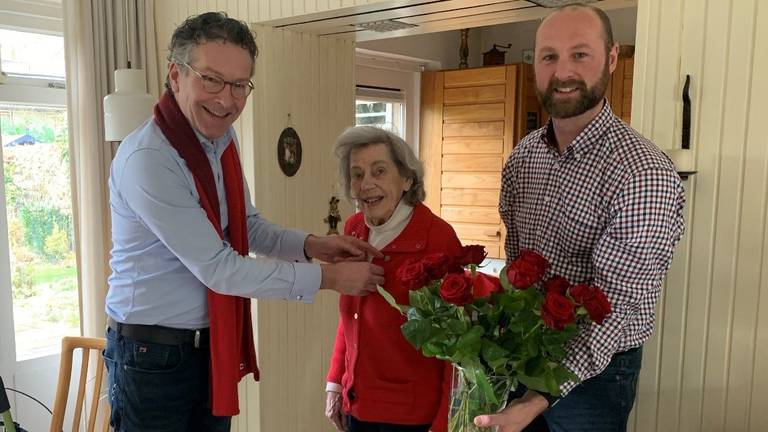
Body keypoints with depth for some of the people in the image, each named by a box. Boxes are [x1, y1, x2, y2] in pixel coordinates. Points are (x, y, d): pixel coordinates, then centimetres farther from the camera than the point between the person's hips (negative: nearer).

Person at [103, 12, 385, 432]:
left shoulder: (222, 138, 1)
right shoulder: (147, 159, -24)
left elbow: (246, 225, 11)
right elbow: (218, 268, -24)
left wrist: (312, 245, -6)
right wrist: (327, 277, -19)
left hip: (215, 344, 7)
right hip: (153, 354, -7)